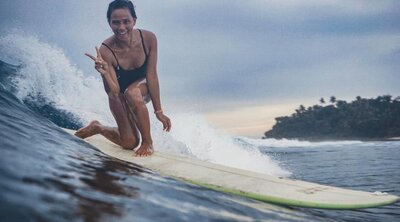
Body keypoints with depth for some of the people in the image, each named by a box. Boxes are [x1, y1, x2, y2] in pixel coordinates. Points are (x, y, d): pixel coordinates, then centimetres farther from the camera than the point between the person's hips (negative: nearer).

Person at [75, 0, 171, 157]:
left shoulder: (148, 38, -27)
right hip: (120, 94, 0)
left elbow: (152, 75, -21)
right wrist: (105, 73, -52)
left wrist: (158, 111, -21)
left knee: (132, 93, -37)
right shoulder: (105, 51, -32)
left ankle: (148, 142, -17)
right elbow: (113, 92, -31)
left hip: (143, 86, 1)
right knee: (129, 143, -4)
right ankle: (97, 127, 27)